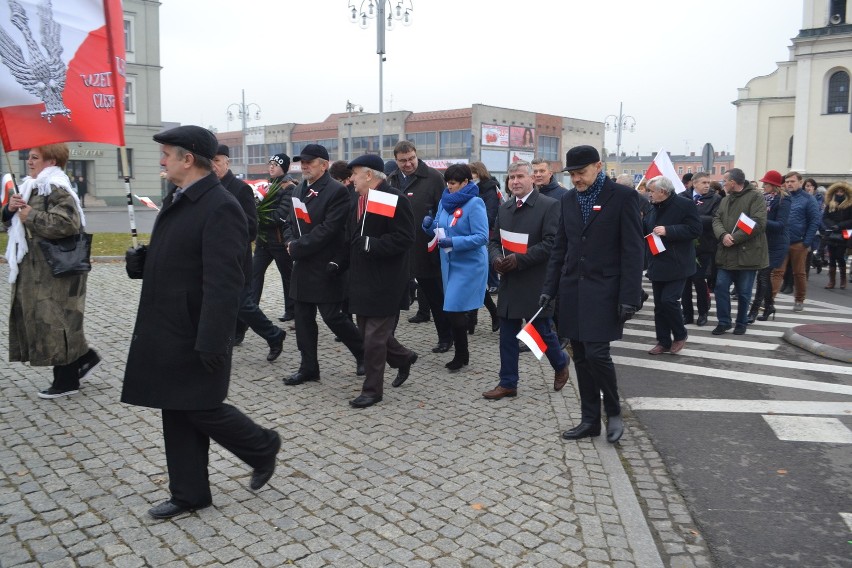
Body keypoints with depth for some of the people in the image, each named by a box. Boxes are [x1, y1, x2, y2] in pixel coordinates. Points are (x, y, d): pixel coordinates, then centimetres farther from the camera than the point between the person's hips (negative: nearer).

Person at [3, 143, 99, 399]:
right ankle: (84, 358, 25)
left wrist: (31, 217, -19)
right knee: (44, 320, 14)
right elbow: (12, 222, 20)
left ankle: (66, 381, 9)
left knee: (55, 322, -3)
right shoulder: (32, 186, 16)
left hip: (55, 269, -10)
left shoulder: (56, 189, -15)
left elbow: (67, 223, -30)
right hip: (36, 267, 10)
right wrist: (11, 209, -2)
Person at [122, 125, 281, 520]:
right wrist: (142, 259, 3)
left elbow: (223, 283, -24)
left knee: (202, 409, 2)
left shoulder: (220, 208, -19)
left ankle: (263, 447, 27)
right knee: (177, 412, 14)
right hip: (167, 331, 9)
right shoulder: (177, 199, 10)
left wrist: (211, 341, -26)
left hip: (196, 335, -9)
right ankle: (188, 494, 27)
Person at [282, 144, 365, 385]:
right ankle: (308, 367, 20)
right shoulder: (299, 190, 14)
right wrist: (290, 242, -4)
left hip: (325, 267, -8)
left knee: (332, 316, -4)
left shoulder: (337, 191, -13)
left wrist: (297, 248, -17)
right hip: (303, 266, 8)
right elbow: (291, 222, 17)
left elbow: (328, 229, -20)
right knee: (303, 317, 10)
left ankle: (363, 353, 18)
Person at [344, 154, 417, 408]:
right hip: (362, 279, 9)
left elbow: (404, 238, -21)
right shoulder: (360, 200, 14)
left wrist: (370, 245, -24)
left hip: (384, 282, -9)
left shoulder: (394, 199, -14)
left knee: (375, 336, -3)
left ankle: (372, 389, 10)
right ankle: (403, 358, 39)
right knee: (368, 331, 17)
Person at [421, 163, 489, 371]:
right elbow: (440, 229, 15)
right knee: (453, 310, 11)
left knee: (454, 310, -8)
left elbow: (482, 237, -19)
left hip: (469, 265, -7)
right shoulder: (445, 201, 7)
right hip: (449, 263, 7)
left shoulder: (475, 204, -14)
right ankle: (462, 354, 24)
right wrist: (430, 225, -8)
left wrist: (454, 242, -26)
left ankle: (461, 355, 9)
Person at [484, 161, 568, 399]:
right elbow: (494, 240, 15)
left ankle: (561, 365, 35)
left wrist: (519, 259, -21)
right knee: (507, 334, 8)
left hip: (536, 284, -5)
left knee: (543, 332, 6)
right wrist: (496, 258, -7)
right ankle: (508, 383, 18)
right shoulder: (504, 208, 11)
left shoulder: (549, 206, -9)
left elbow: (551, 243, -16)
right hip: (509, 282, 6)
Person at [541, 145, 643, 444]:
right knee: (581, 357, 8)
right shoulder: (568, 199, 11)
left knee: (596, 353, -11)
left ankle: (614, 412, 13)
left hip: (603, 292, -5)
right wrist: (549, 288, 9)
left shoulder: (622, 196, -6)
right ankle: (590, 419, 20)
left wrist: (630, 296, -14)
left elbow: (632, 250, -9)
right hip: (572, 290, 5)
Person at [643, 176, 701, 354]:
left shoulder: (685, 204, -11)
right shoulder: (654, 207, 10)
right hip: (658, 264, 7)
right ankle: (663, 341, 19)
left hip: (676, 265, -7)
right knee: (659, 304, 8)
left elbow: (695, 229, -18)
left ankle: (680, 335, 12)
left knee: (669, 300, -11)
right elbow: (645, 229, 17)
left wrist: (668, 231, -23)